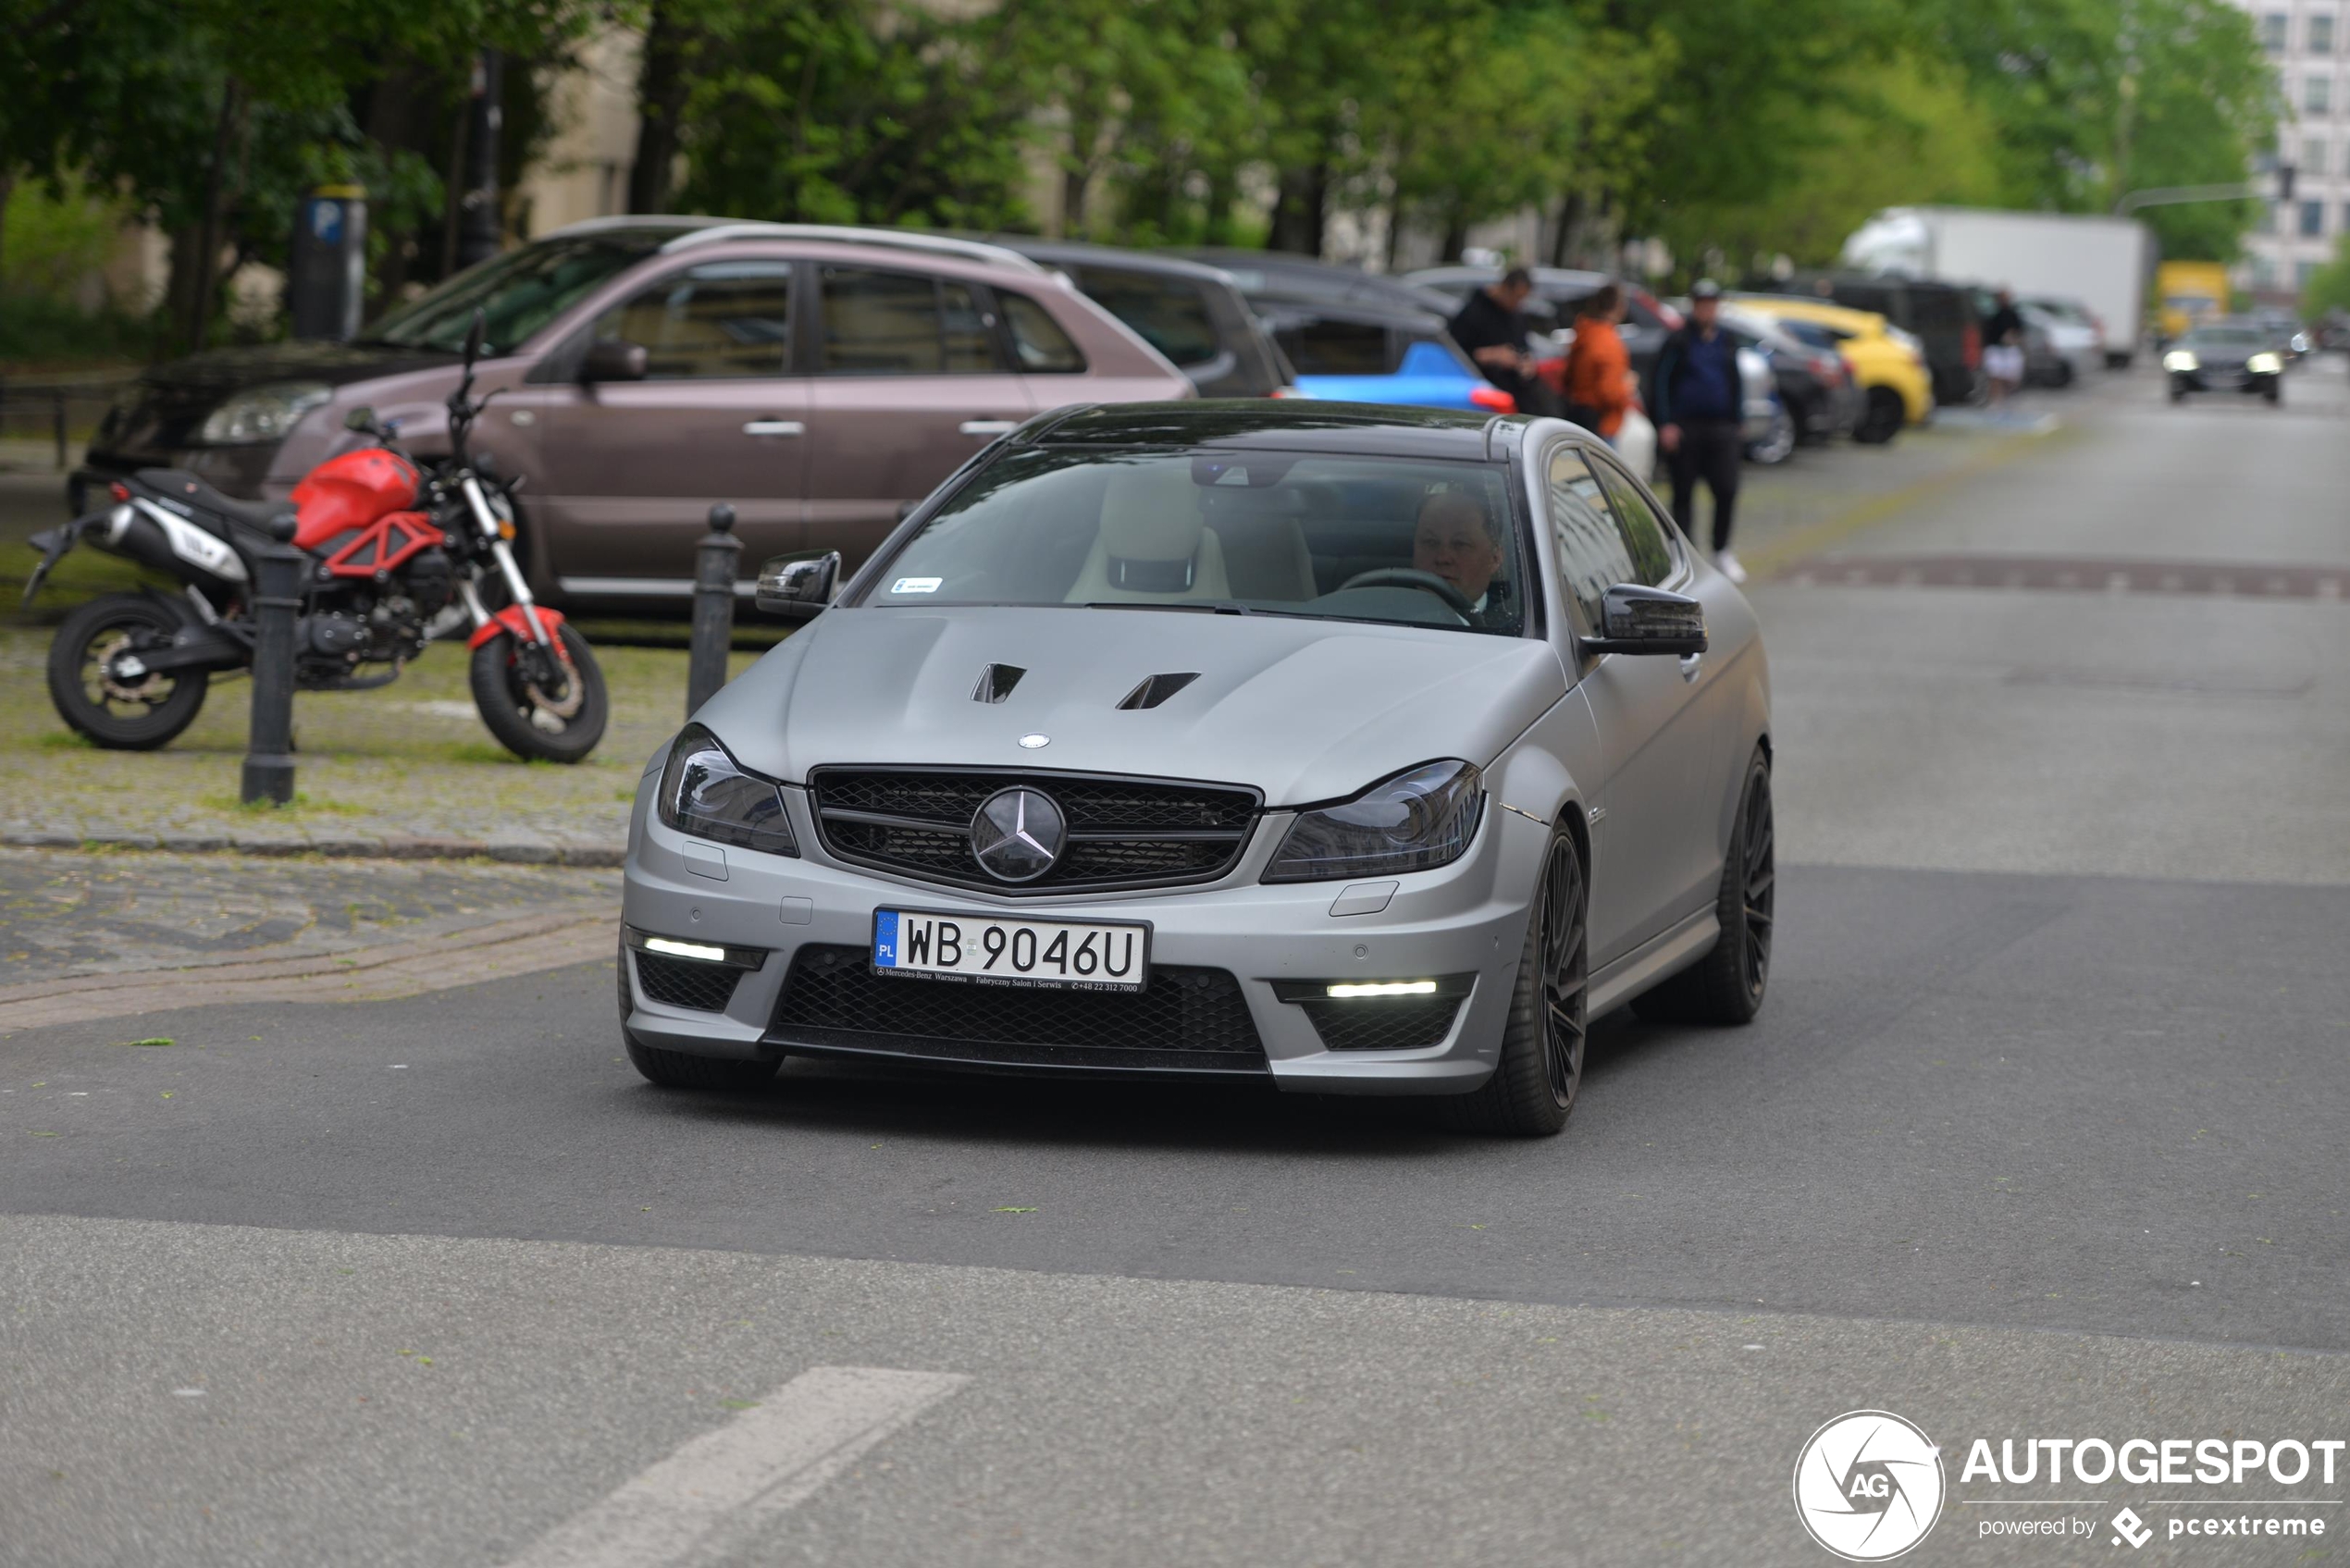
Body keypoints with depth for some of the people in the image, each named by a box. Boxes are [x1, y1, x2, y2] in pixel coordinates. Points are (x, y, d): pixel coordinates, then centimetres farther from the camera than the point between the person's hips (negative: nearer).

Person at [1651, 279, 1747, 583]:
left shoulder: (1726, 342, 14)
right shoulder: (1678, 342, 0)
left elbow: (1737, 384, 20)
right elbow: (1661, 383, -3)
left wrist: (1737, 421, 13)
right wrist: (1665, 424, -11)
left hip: (1721, 429, 3)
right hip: (1684, 429, -3)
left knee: (1727, 490, -6)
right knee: (1683, 492, 2)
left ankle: (1722, 551, 9)